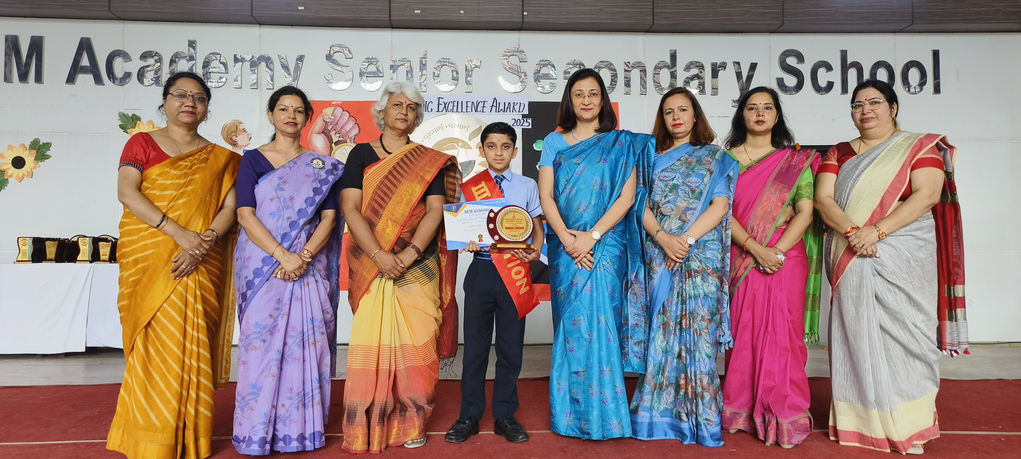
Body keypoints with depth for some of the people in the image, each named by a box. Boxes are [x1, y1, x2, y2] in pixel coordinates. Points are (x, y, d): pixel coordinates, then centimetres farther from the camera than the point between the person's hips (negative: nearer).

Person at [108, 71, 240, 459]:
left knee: (193, 348, 2)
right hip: (149, 261, -1)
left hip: (200, 267, 1)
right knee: (155, 346, -2)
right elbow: (126, 193, -7)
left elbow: (229, 208, 2)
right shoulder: (142, 143, 8)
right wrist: (180, 233, -18)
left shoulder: (219, 158, 12)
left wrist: (203, 244, -16)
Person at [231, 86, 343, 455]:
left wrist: (303, 256, -13)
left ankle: (300, 428, 13)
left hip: (308, 268, 1)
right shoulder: (253, 159, 6)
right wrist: (282, 255, -15)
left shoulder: (323, 166, 10)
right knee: (261, 341, -1)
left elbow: (329, 218, 3)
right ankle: (257, 432, 11)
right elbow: (245, 214, -4)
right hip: (262, 265, -1)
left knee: (305, 343, 1)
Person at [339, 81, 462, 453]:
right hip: (371, 266, -1)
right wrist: (380, 256, -14)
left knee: (416, 345, 0)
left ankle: (410, 423, 13)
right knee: (370, 342, -3)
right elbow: (350, 208, -2)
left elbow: (435, 211, 0)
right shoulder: (362, 154, 7)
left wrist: (409, 255, -14)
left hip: (419, 268, 1)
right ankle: (366, 429, 9)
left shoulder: (430, 161, 10)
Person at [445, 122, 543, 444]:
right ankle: (469, 416, 19)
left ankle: (505, 415, 21)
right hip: (481, 269, 0)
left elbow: (537, 228, 10)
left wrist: (534, 251, -10)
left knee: (511, 345, 6)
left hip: (514, 271, 0)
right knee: (475, 345, 6)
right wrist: (466, 242, -16)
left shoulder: (527, 186, 8)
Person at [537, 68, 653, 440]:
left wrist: (592, 235, -12)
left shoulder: (621, 144, 6)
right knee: (569, 324, 4)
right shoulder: (554, 142, 11)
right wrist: (566, 238, -11)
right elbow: (545, 195, 4)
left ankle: (603, 414, 6)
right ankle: (569, 414, 14)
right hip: (565, 247, 2)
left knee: (598, 321, -6)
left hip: (605, 245, -2)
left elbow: (628, 196, -2)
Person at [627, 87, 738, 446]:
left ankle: (700, 418, 4)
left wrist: (686, 239, -13)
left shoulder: (716, 158, 10)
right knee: (660, 333, 2)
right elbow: (642, 205, 6)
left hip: (701, 257, -2)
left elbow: (720, 205, -1)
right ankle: (661, 414, 10)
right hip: (658, 257, 2)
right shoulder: (653, 158, 15)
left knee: (697, 333, -4)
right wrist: (663, 238, -12)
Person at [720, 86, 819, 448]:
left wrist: (776, 251, -13)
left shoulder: (795, 161, 9)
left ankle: (783, 417, 8)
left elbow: (805, 212, 0)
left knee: (782, 334, -1)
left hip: (786, 258, 0)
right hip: (740, 259, 0)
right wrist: (755, 248, -14)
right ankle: (742, 413, 15)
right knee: (741, 334, 3)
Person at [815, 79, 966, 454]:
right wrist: (852, 231, -17)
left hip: (904, 258, -2)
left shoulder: (921, 147, 6)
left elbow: (926, 195, -8)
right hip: (850, 258, 3)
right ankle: (861, 422, 10)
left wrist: (877, 230, -19)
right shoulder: (838, 153, 14)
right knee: (856, 332, 2)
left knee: (902, 332, -3)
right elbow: (822, 198, 1)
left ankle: (907, 427, 6)